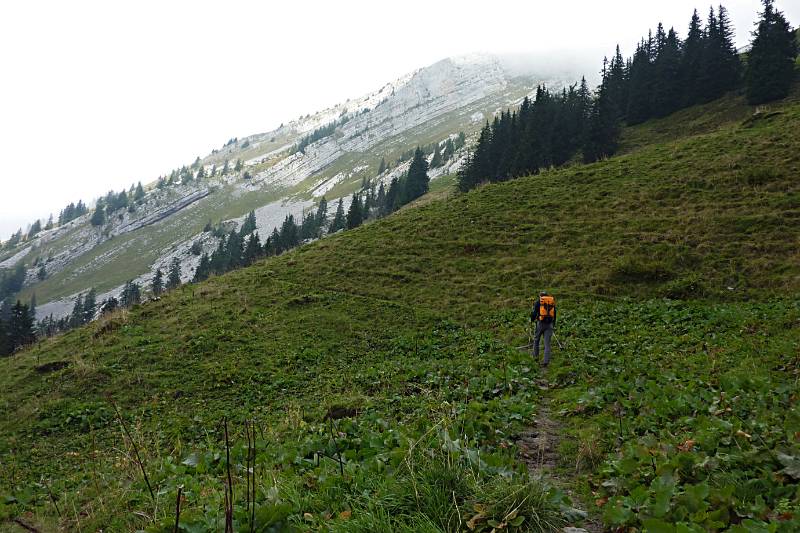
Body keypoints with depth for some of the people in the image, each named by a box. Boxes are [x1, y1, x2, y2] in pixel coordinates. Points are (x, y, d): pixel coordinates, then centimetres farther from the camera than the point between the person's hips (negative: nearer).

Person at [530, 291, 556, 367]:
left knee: (536, 339, 22)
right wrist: (554, 324, 31)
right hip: (549, 324, 2)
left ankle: (536, 355, 33)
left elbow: (534, 312, -3)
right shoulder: (552, 301, 14)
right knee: (547, 343, 2)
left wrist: (532, 320, 16)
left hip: (541, 323, -2)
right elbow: (554, 313, 21)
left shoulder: (538, 301, 2)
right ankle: (546, 361, -5)